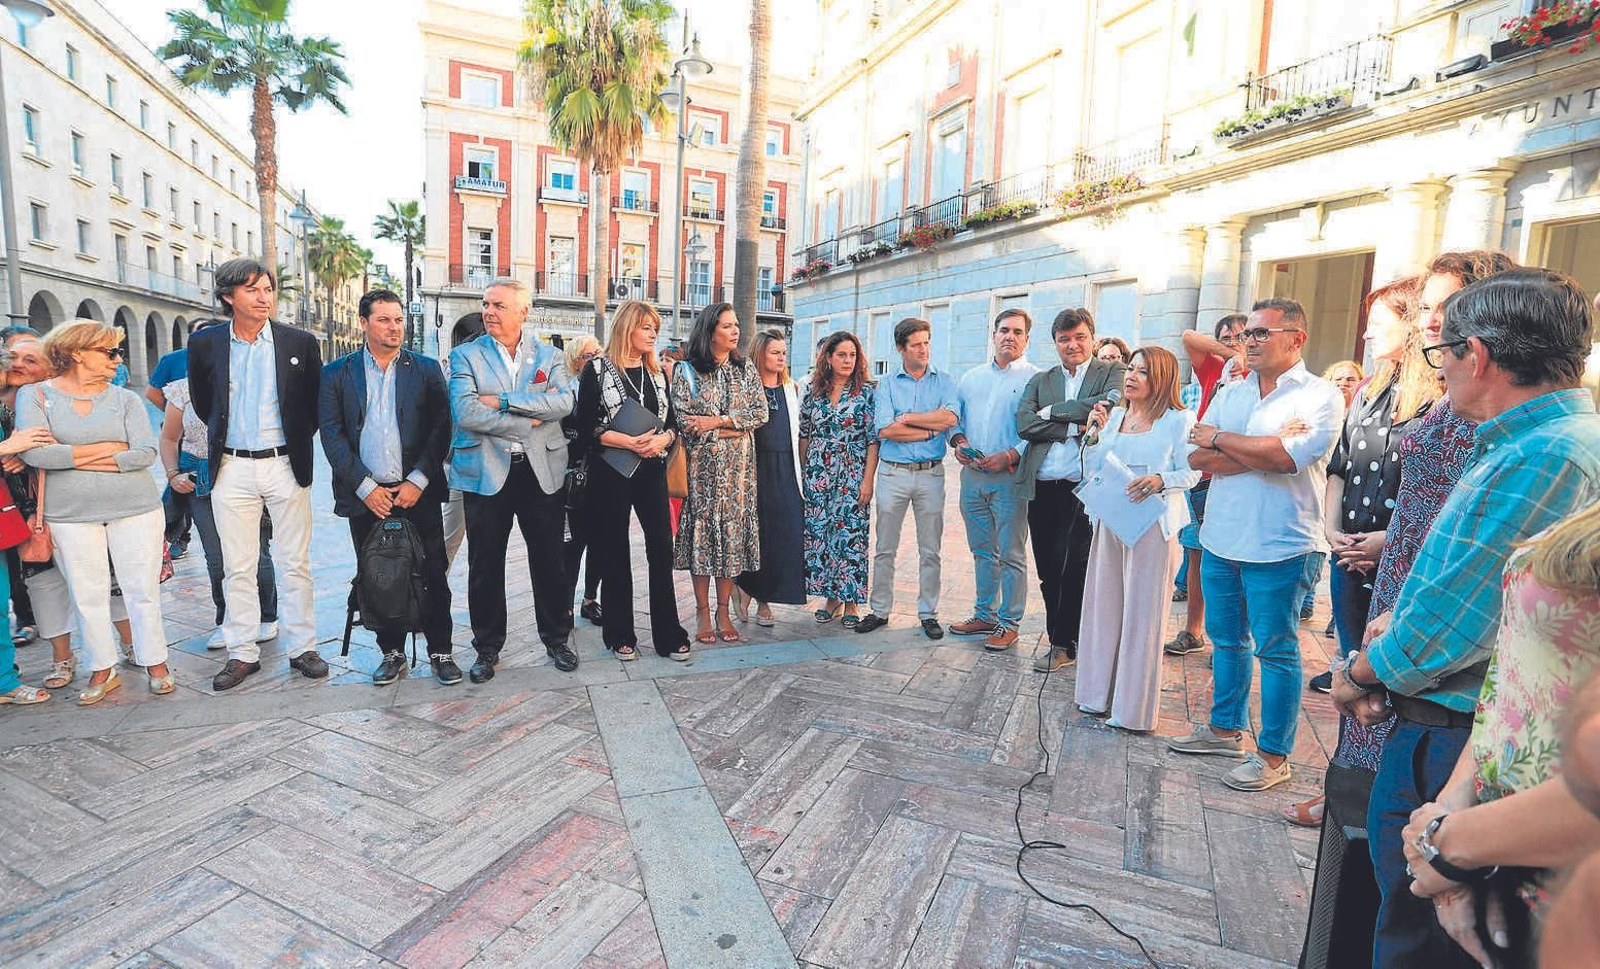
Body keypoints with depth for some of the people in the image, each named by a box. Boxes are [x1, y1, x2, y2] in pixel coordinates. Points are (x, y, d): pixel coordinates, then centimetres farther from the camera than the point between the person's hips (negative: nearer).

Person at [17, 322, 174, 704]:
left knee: (143, 590, 3)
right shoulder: (36, 396, 3)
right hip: (71, 515, 0)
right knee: (87, 595, 7)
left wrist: (72, 456, -9)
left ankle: (156, 664, 16)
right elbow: (34, 452, -11)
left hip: (135, 508, 0)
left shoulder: (126, 399, 4)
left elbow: (146, 453, -8)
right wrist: (107, 448, -10)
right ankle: (103, 670, 22)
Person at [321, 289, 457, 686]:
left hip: (417, 492, -1)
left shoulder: (426, 369, 5)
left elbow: (441, 428, -1)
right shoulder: (337, 373, 6)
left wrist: (418, 481, -10)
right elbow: (332, 435, 1)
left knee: (433, 576, 2)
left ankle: (440, 650, 14)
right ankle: (392, 651, 22)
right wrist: (365, 487, -8)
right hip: (365, 496, 1)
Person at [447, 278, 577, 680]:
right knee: (485, 565, 9)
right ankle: (487, 648, 25)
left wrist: (503, 400, -16)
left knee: (549, 561, 9)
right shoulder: (466, 355, 3)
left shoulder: (548, 355, 6)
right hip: (487, 473, 0)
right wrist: (527, 423, -13)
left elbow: (564, 401, -11)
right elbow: (464, 412, -12)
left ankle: (557, 639, 26)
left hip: (542, 471, 1)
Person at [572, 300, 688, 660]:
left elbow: (672, 422, 12)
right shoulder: (597, 369, -2)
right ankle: (620, 635, 18)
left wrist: (662, 439, -11)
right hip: (611, 472, -3)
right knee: (615, 553, 6)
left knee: (662, 549, 0)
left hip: (652, 471, 4)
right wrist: (628, 442, -19)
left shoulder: (658, 372, 11)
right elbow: (585, 428, -7)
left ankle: (668, 634, 10)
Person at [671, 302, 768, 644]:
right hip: (702, 465, -3)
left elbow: (761, 412, 0)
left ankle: (724, 609, 14)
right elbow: (684, 422, -9)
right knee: (702, 530, 0)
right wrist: (736, 428, -10)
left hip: (738, 468, 3)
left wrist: (717, 421, -12)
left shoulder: (746, 369, 10)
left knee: (733, 530, 3)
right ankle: (702, 610, 13)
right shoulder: (687, 371, 0)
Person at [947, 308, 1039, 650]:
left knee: (1011, 555, 1)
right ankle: (984, 615, 27)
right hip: (972, 475, 5)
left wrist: (1010, 456, -19)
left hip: (1010, 477, -5)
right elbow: (954, 416, 19)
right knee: (982, 552, 15)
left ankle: (1009, 624, 12)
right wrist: (958, 440, -1)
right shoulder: (971, 377, 15)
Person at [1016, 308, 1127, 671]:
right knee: (1048, 571, 9)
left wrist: (1052, 411, -6)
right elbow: (1024, 423, 0)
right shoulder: (1040, 380, 16)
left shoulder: (1113, 372, 8)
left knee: (1070, 568, -3)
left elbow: (1111, 404, -14)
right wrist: (1075, 427, -9)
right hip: (1042, 488, 4)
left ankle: (1063, 644, 15)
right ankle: (1065, 640, 24)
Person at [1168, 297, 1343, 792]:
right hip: (1220, 538, 6)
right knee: (1226, 639, 17)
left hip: (1277, 545, -6)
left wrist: (1221, 439, -9)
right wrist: (1263, 449, -14)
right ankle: (1225, 729, 33)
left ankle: (1274, 755, 17)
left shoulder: (1321, 396, -6)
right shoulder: (1230, 394, 10)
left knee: (1275, 649, 4)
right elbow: (1198, 459, 0)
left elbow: (1287, 457, -23)